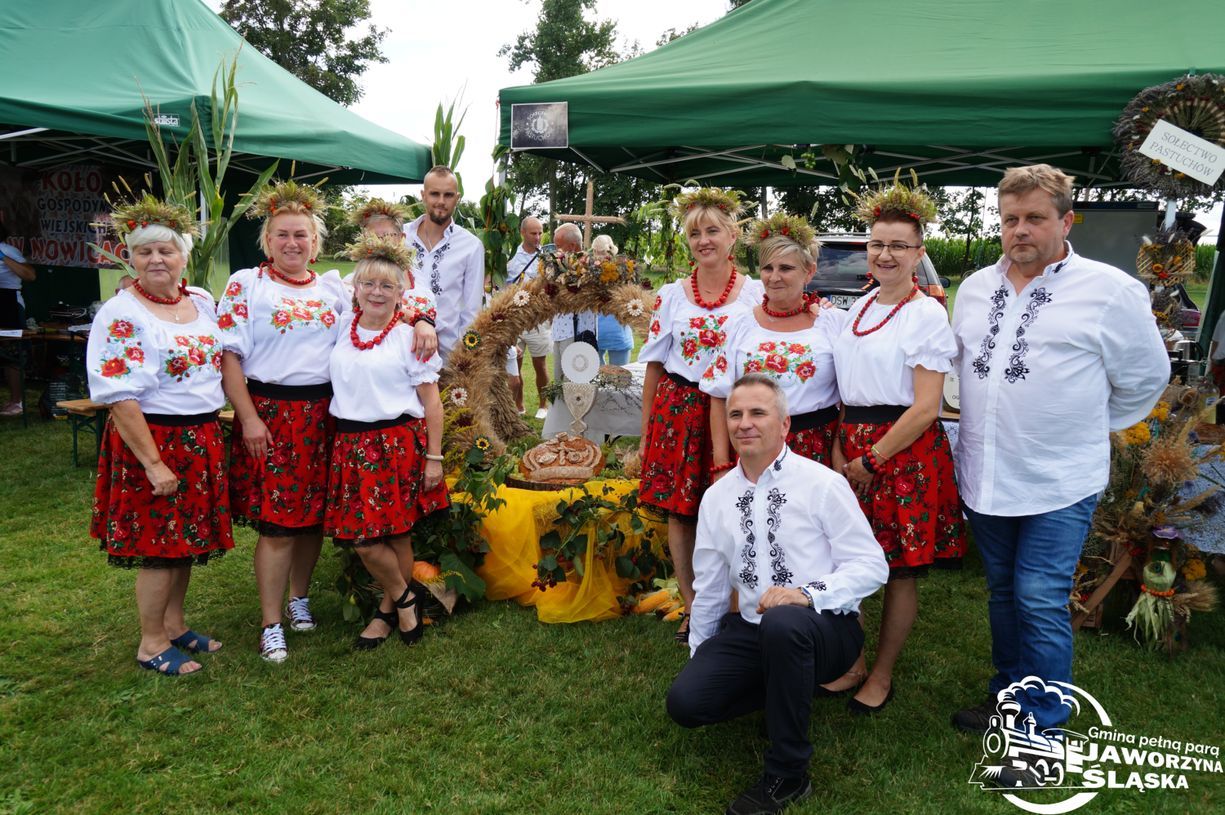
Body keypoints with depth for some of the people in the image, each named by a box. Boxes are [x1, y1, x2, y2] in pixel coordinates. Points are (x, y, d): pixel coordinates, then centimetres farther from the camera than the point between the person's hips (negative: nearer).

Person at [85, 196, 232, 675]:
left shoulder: (202, 302, 7)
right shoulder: (120, 314, -13)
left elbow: (221, 361, 20)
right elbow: (119, 396, -17)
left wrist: (212, 433, 12)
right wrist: (153, 462, -19)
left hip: (201, 438, 7)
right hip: (151, 438, -6)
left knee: (187, 538, 15)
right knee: (158, 545, 2)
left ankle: (174, 625, 31)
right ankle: (151, 644, 18)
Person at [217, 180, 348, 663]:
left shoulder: (333, 288, 11)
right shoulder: (245, 284, 0)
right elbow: (229, 356, -5)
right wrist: (248, 418, -12)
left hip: (322, 414, 4)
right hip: (269, 412, -4)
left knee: (313, 514, 11)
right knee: (276, 523, -3)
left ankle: (299, 598, 32)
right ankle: (271, 627, 9)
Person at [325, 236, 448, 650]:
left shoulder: (409, 337, -3)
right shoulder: (343, 327, 9)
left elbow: (431, 402, -3)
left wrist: (434, 457, -7)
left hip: (399, 442, -4)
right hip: (351, 444, 4)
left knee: (396, 533, -1)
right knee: (359, 538, 3)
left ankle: (389, 608, 23)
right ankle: (405, 598, 24)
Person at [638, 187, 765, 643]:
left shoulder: (756, 294, 3)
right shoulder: (671, 295, 8)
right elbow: (654, 366, 9)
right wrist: (645, 432, 7)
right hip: (677, 411, 2)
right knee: (679, 511, 4)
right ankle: (692, 610, 18)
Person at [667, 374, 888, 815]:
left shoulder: (822, 484, -9)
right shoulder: (716, 497, 5)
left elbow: (871, 565, -11)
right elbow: (710, 588, 14)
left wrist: (808, 593, -27)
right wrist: (700, 657, 20)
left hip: (824, 627, -5)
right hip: (750, 628, 5)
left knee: (782, 623, -38)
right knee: (686, 700, -16)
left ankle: (787, 776, -18)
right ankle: (787, 689, 13)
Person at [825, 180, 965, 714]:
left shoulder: (927, 314, -8)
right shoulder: (858, 310, 13)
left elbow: (926, 408, -13)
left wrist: (872, 460, -13)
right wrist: (840, 450, 4)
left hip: (905, 452, -6)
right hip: (853, 448, 6)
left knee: (899, 572, 6)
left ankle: (882, 674, 23)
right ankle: (852, 661, 27)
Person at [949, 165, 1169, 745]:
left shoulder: (1111, 291, -8)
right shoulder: (974, 289, 7)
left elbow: (1145, 378, 2)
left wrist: (1088, 429, 7)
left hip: (1058, 484, -5)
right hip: (984, 475, 5)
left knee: (1041, 601, -4)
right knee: (1002, 591, 17)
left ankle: (1041, 730, 11)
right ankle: (1008, 694, 34)